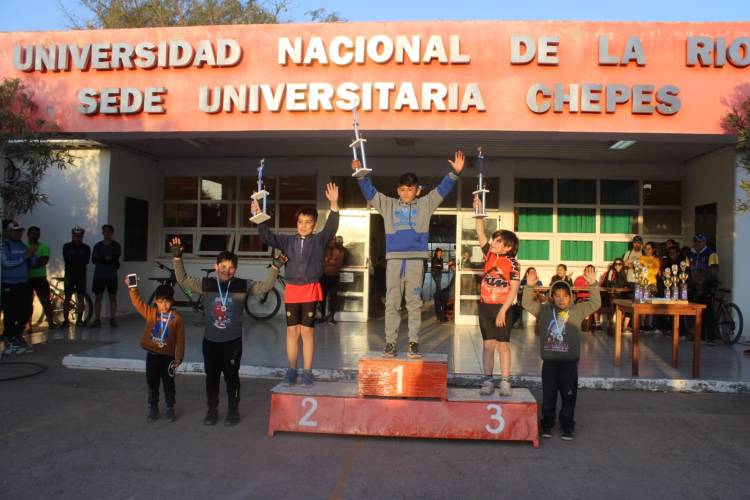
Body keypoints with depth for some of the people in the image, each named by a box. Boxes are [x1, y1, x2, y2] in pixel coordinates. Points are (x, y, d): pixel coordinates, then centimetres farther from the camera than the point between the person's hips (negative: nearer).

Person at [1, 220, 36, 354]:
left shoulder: (22, 245, 10)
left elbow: (31, 263, 11)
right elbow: (7, 263, -22)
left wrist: (32, 255, -10)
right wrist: (26, 255, -23)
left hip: (24, 284, 7)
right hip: (8, 286, -7)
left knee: (27, 311, 11)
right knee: (11, 314, -1)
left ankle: (16, 335, 32)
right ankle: (9, 343, 15)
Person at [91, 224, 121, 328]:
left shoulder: (116, 245, 4)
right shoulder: (98, 245, 10)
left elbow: (116, 258, -9)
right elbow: (93, 260, 0)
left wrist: (101, 259, -13)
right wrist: (107, 259, -14)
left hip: (111, 275, -2)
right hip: (99, 275, 2)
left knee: (112, 297, 1)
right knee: (98, 297, 3)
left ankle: (112, 319, 7)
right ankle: (97, 319, 8)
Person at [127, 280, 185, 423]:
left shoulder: (177, 318, -10)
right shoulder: (150, 313, -2)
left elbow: (180, 340, -6)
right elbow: (137, 302, -8)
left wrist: (178, 358, -6)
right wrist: (132, 288, -24)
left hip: (168, 356, -2)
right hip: (152, 355, 2)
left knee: (169, 384, 9)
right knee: (152, 383, 12)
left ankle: (170, 409, 23)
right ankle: (153, 409, 26)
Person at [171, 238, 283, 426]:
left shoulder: (243, 286, -7)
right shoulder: (205, 284, -5)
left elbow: (265, 286, -5)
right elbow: (183, 280, -2)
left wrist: (275, 267, -15)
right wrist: (177, 258, -9)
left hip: (233, 341, -1)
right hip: (210, 340, 2)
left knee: (231, 376, 7)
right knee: (211, 376, 13)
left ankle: (233, 411, 20)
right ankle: (212, 410, 27)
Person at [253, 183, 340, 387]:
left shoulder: (319, 240, 1)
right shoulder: (288, 241, 8)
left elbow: (331, 227, -13)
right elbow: (267, 237, 1)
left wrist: (334, 205, -27)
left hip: (311, 290, -2)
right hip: (291, 289, 2)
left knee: (307, 331, 1)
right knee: (292, 330, 7)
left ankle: (307, 372, 11)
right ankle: (291, 370, 18)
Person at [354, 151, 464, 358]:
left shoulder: (425, 205, 11)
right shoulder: (388, 205, 13)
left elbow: (442, 190, 6)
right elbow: (370, 192, 10)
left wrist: (455, 173, -6)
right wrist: (361, 174, -3)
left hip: (416, 260, -1)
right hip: (394, 259, 1)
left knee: (414, 303, 3)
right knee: (392, 303, 3)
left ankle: (413, 343, 8)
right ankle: (390, 343, 8)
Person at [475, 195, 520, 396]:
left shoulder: (513, 264, -7)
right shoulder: (489, 255, 6)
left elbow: (513, 290, -11)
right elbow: (480, 234, 0)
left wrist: (502, 311, -17)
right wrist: (479, 212, -9)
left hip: (502, 308, -4)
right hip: (485, 306, 4)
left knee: (503, 345, 2)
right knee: (488, 344, 6)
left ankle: (505, 383, 9)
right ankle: (487, 382, 11)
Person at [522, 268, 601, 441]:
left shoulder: (577, 310, 4)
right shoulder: (544, 310, 5)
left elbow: (595, 303, 2)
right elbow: (527, 303, 6)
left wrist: (593, 284, -7)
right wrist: (530, 286, -3)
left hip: (569, 362, -1)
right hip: (549, 362, 1)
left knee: (569, 396, 5)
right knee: (548, 396, 9)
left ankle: (568, 426, 18)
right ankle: (547, 425, 22)